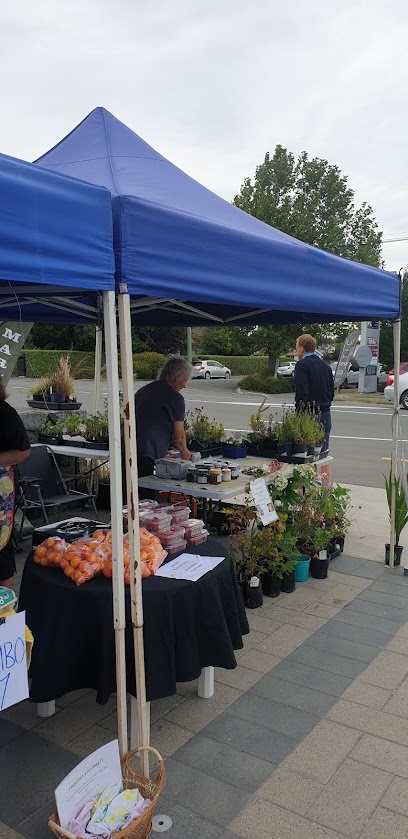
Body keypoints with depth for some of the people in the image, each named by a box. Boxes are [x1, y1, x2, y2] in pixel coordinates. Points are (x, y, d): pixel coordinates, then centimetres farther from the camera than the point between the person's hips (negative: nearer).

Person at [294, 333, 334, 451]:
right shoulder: (325, 365, 16)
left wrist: (299, 412, -11)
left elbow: (301, 393, -17)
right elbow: (331, 392, 17)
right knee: (323, 450, 11)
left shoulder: (302, 365, -9)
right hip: (325, 414, 8)